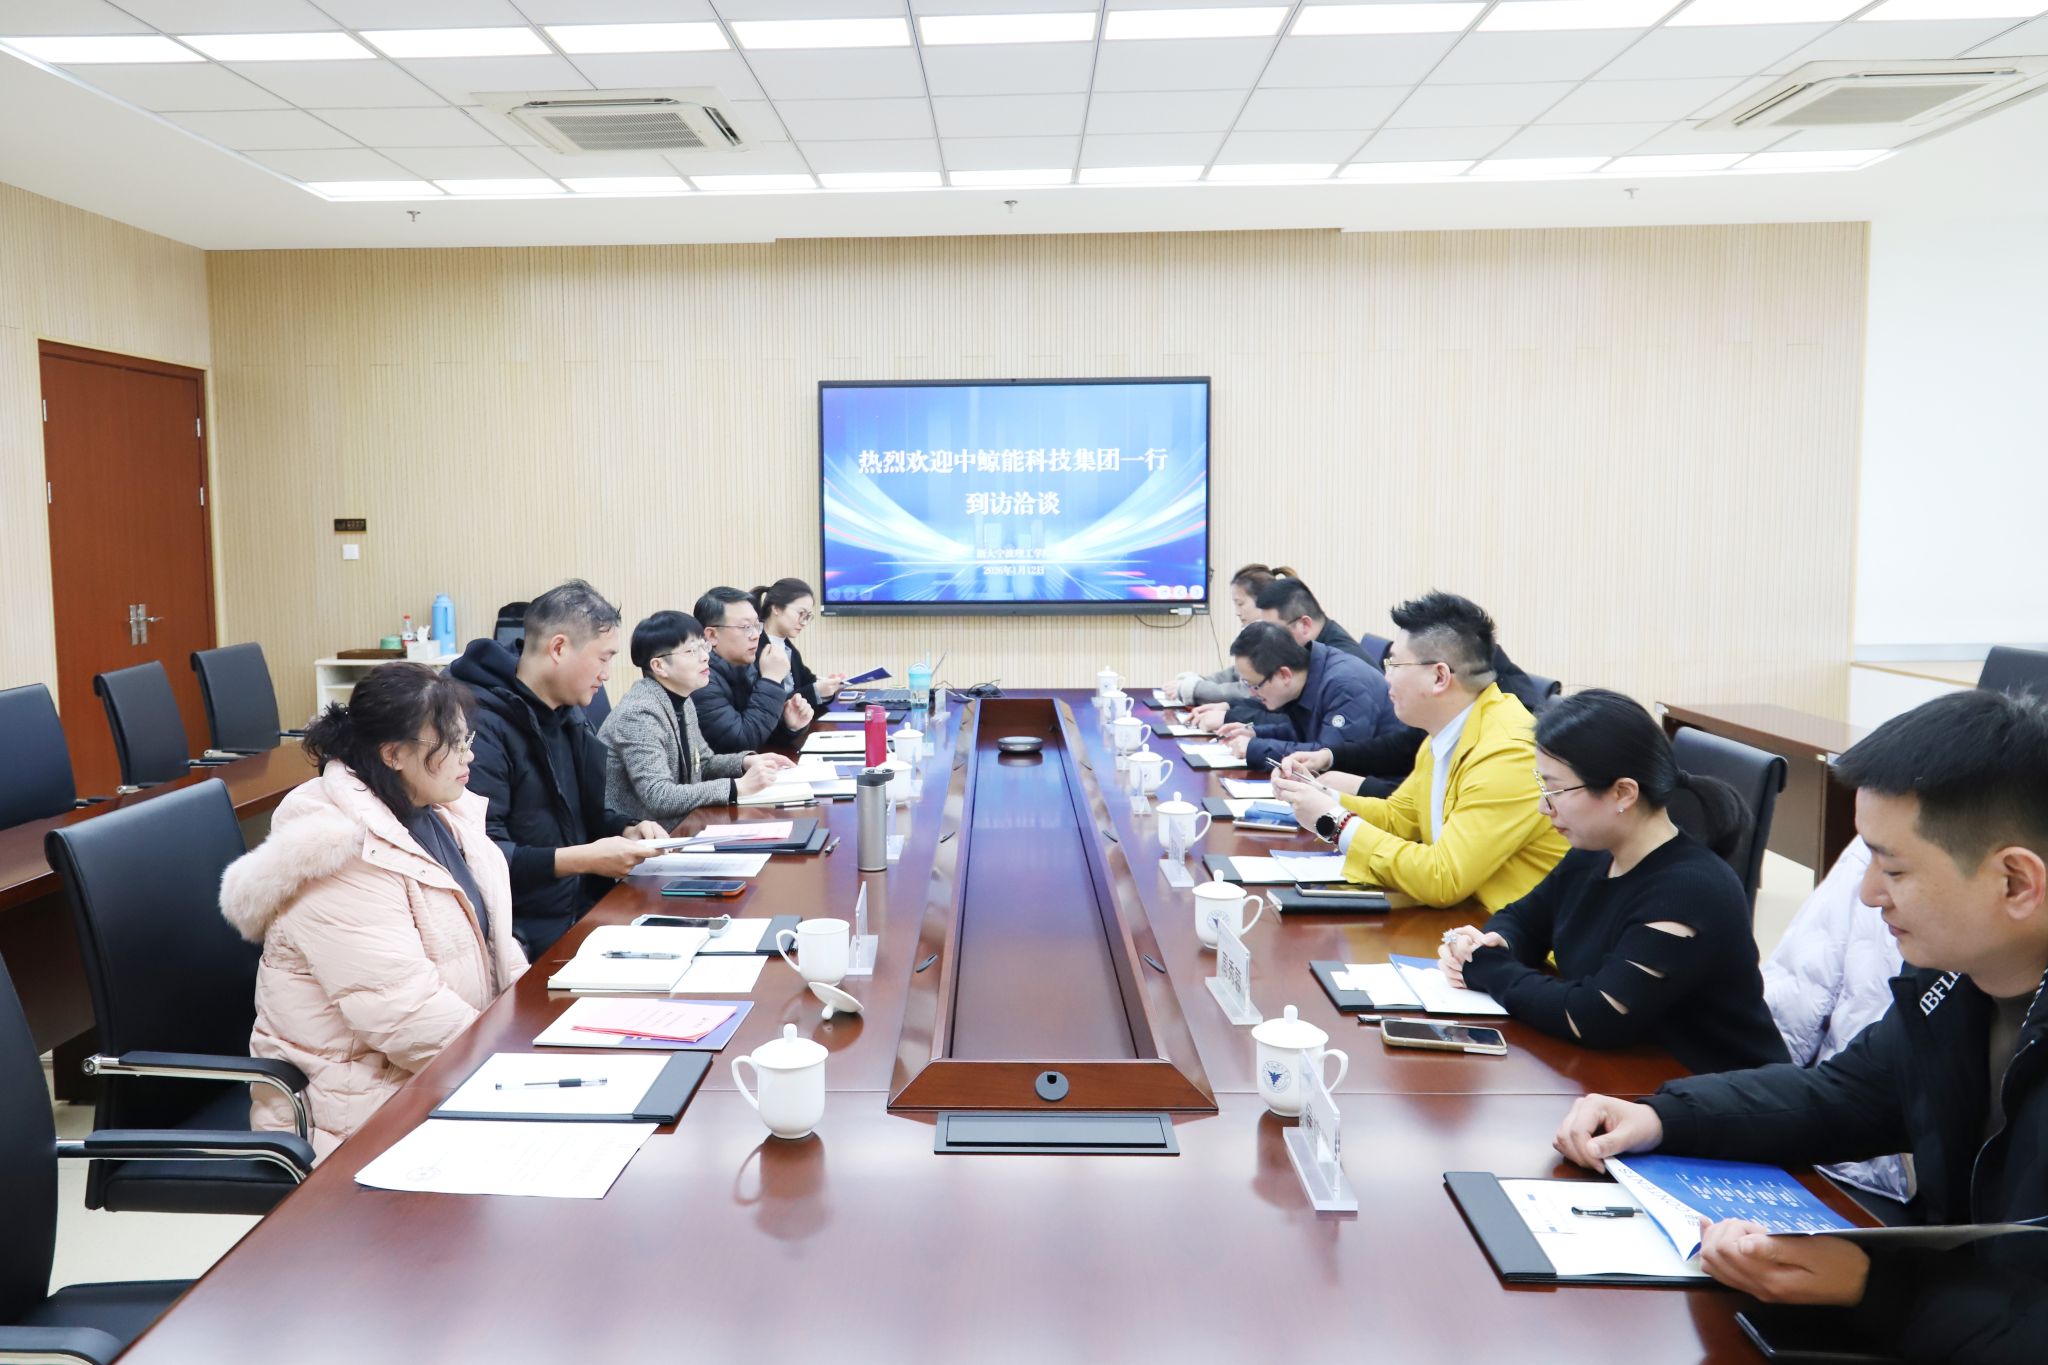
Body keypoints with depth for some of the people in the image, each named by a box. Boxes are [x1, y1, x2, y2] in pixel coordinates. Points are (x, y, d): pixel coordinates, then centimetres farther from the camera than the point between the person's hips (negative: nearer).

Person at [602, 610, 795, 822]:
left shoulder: (681, 700, 7)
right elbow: (659, 797, -26)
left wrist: (746, 761, 0)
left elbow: (702, 763, 19)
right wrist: (738, 787, -25)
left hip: (678, 827, 8)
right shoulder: (640, 713, -20)